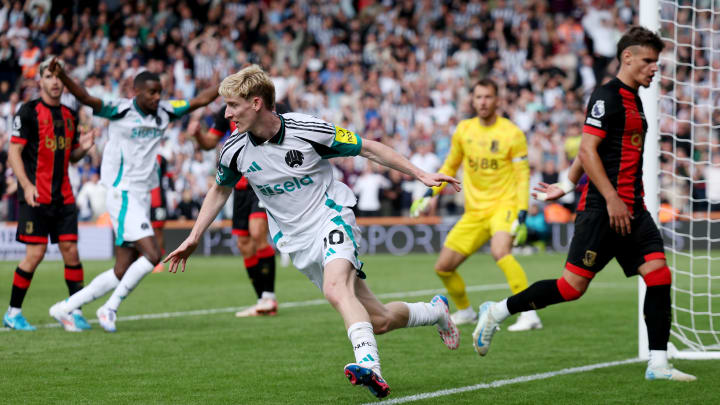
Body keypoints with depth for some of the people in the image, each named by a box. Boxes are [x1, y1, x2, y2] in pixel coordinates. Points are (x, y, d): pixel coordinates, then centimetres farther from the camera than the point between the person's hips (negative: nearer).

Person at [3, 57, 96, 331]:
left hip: (63, 196, 6)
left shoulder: (70, 116, 14)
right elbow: (14, 152, -7)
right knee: (35, 253, -8)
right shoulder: (29, 112, -5)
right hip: (36, 196, -6)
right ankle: (13, 313, 5)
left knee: (71, 251, 0)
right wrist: (26, 185, -18)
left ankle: (75, 311, 7)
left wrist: (82, 147, 0)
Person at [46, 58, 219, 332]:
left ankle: (65, 307, 17)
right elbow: (86, 99, -23)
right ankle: (110, 309, -5)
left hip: (142, 198, 8)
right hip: (124, 195, -8)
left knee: (123, 271, 7)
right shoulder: (120, 111, -10)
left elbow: (201, 100, 17)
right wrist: (62, 75, -39)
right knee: (152, 256, -18)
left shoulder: (164, 111, 9)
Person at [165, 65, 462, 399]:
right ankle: (436, 311, 29)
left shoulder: (307, 130, -17)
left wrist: (421, 175, -5)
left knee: (336, 288, -36)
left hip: (331, 218, -4)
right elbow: (220, 190, 17)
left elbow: (366, 148, -5)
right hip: (297, 240, 4)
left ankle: (369, 367, -46)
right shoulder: (234, 151, -6)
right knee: (378, 321, 2)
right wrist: (193, 238, 15)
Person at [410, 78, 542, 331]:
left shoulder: (511, 133, -8)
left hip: (504, 204, -6)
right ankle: (465, 311, 29)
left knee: (499, 251, -35)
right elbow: (450, 166, 20)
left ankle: (529, 315, -34)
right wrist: (429, 195, 11)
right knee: (443, 267, 3)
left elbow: (523, 176, -7)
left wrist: (522, 215, -17)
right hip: (474, 211, 6)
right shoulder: (464, 130, 6)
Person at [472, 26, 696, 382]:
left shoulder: (633, 100, 19)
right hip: (602, 208, -9)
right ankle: (496, 312, 7)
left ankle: (658, 364, -3)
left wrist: (567, 185, 29)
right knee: (573, 285, -9)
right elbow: (587, 149, -17)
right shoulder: (607, 96, -9)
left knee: (659, 273, -5)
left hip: (632, 210, 9)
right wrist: (611, 199, -21)